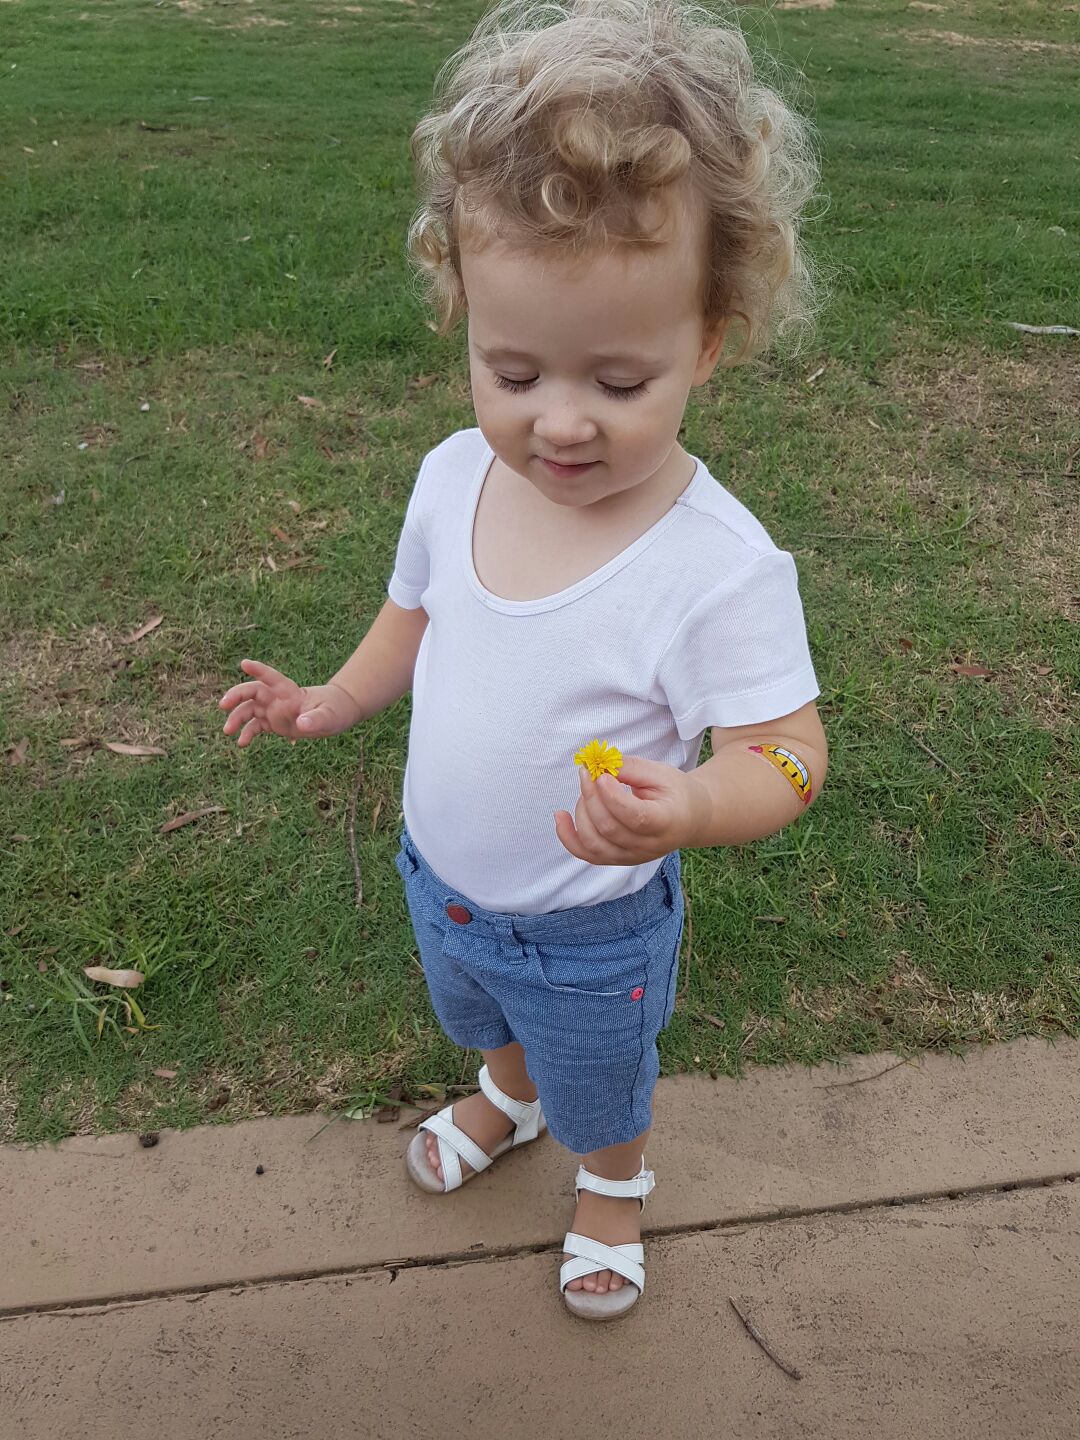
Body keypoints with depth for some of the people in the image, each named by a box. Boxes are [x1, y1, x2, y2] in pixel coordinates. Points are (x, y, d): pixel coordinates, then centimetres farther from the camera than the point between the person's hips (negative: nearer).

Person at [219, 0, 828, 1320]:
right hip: (438, 880, 5)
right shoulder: (454, 476, -16)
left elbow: (789, 753, -28)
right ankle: (508, 1095, 71)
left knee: (600, 1084, 27)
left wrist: (688, 807, -47)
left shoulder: (720, 566, -34)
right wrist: (331, 703, -1)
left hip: (589, 933, -5)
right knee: (486, 1016, 37)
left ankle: (612, 1184, 62)